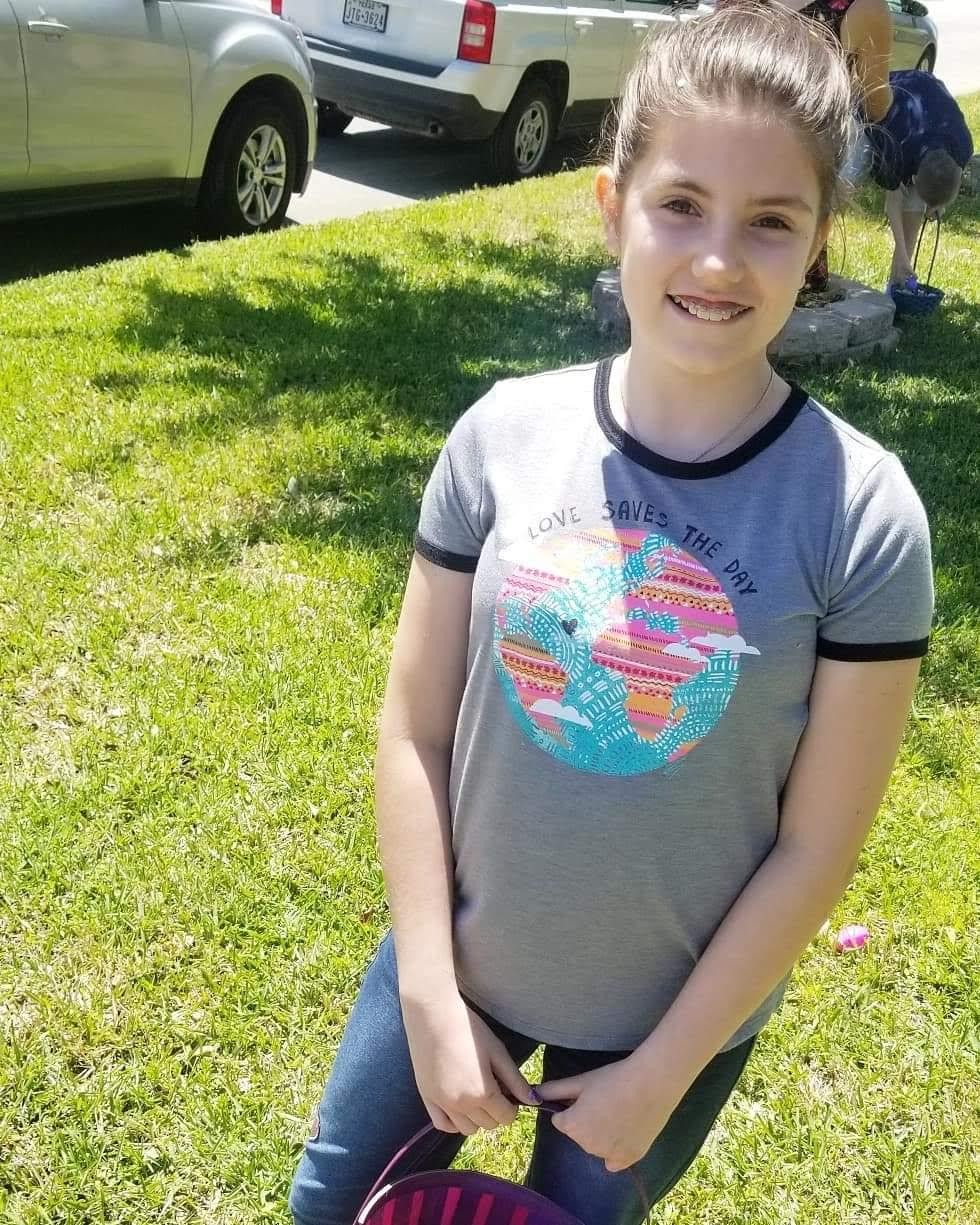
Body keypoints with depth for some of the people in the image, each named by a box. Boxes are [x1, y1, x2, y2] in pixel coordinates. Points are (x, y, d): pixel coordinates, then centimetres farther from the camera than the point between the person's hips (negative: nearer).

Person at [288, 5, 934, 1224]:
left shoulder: (862, 514, -20)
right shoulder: (502, 435, -15)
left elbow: (816, 848, -14)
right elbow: (414, 728, -8)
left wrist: (662, 1073, -9)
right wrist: (431, 999, -8)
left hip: (678, 1010, -2)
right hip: (460, 959, 2)